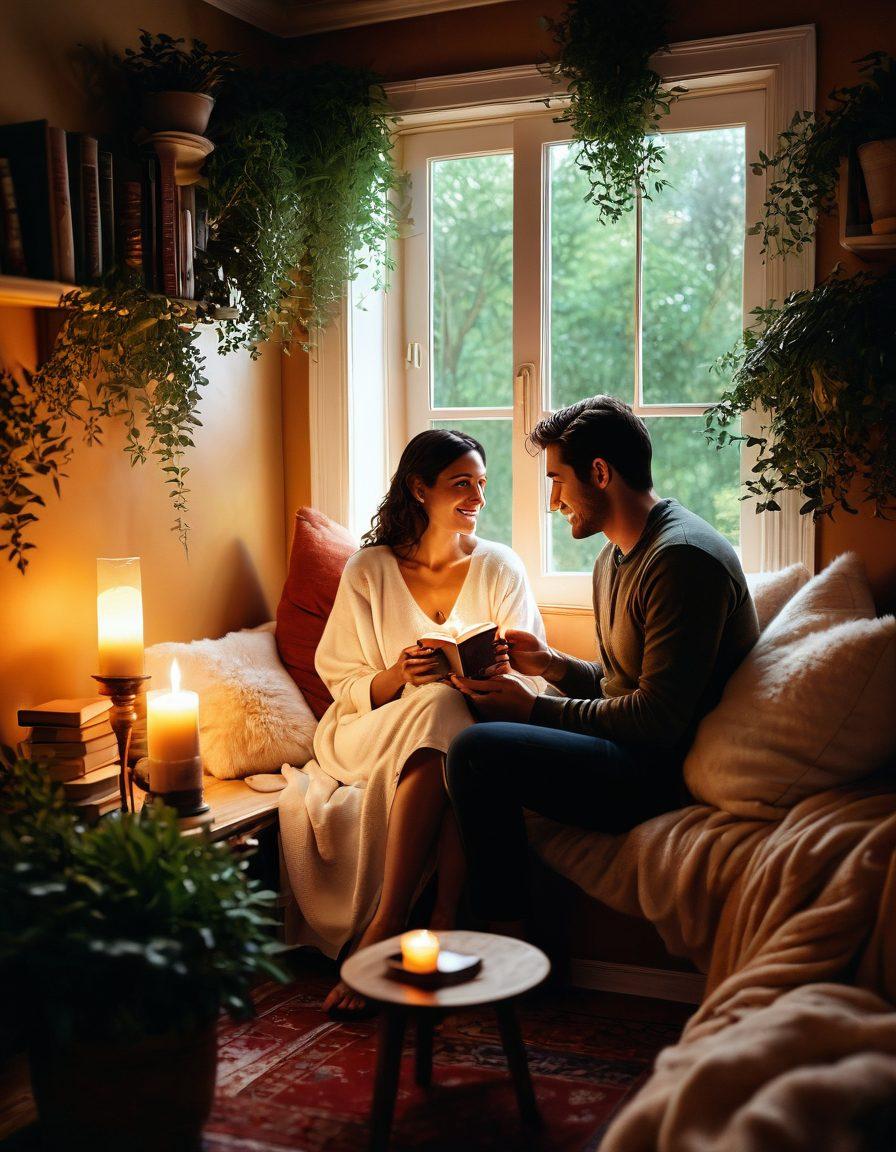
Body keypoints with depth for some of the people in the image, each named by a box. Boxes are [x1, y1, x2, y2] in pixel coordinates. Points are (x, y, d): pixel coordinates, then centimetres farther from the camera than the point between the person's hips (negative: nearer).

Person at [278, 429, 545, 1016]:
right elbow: (347, 687, 2)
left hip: (476, 723, 1)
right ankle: (445, 926, -33)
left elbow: (530, 679, 2)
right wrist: (398, 676, -20)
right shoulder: (369, 570, 4)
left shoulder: (500, 567, 6)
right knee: (441, 708, -35)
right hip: (375, 733, -1)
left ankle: (384, 927, -32)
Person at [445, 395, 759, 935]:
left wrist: (535, 708, -15)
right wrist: (551, 663, 5)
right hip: (631, 749, 11)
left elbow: (658, 718, -22)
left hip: (665, 770, -11)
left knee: (478, 750, -24)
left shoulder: (682, 557, -18)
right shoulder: (616, 557, 16)